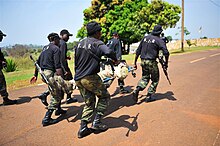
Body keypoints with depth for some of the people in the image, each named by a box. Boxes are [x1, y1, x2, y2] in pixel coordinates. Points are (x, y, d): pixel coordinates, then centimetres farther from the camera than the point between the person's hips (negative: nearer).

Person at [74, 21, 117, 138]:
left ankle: (83, 128, 15)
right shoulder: (97, 43, -9)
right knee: (104, 96, 12)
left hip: (78, 78, 8)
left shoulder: (80, 43, 16)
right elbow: (108, 52, -30)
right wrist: (115, 59, -10)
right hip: (90, 78, -8)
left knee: (89, 103, 17)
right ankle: (96, 122, 10)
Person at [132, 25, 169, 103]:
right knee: (155, 80, 14)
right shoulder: (159, 40, -5)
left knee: (145, 77, 19)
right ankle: (148, 96, 13)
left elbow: (138, 51, 10)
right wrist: (166, 63, -2)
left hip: (143, 61, 5)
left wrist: (135, 63, 15)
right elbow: (166, 53, -16)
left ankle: (137, 89, -5)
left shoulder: (145, 38, 11)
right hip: (151, 62, -5)